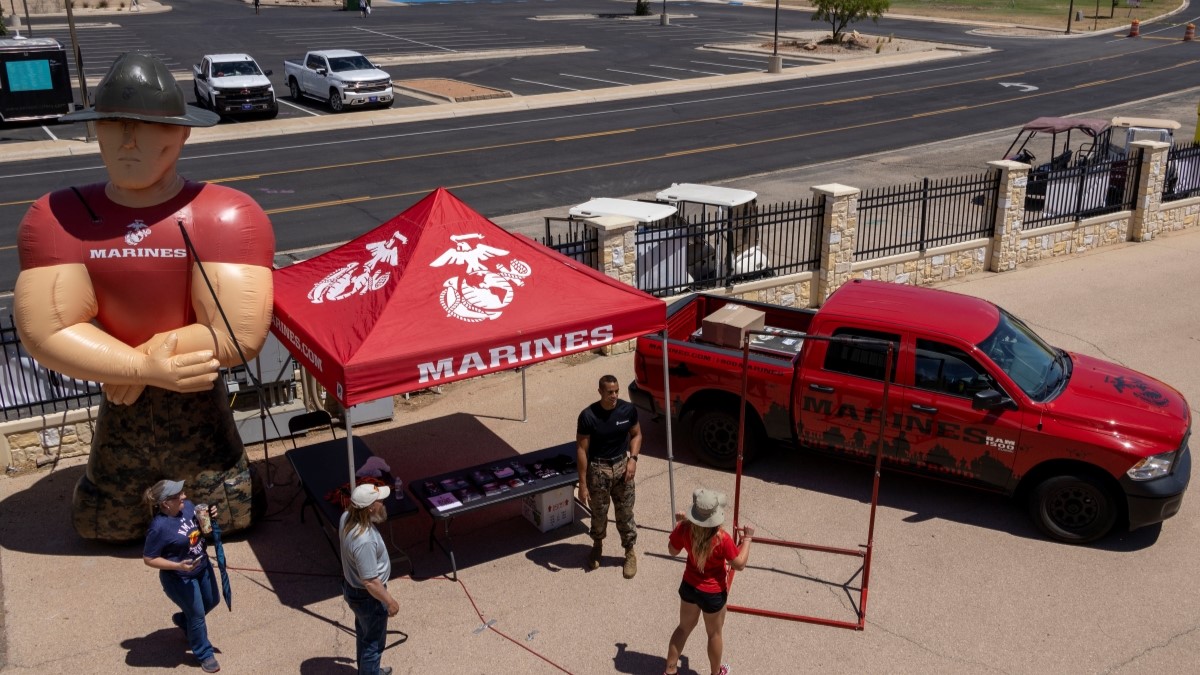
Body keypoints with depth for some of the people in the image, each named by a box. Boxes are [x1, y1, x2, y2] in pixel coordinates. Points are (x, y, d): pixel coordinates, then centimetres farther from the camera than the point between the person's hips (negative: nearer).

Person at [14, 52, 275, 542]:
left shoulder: (227, 216, -20)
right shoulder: (58, 219, -11)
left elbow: (239, 335, -27)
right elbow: (45, 332, -16)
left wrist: (128, 369, -19)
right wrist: (149, 370, -24)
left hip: (197, 408, -2)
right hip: (120, 407, 3)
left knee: (230, 517, 16)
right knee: (100, 526, 23)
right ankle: (150, 479, 52)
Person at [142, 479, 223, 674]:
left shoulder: (186, 506, -12)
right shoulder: (159, 528, -31)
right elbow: (148, 559, -22)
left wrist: (210, 516, -15)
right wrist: (178, 566, -30)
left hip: (202, 566, 7)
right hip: (180, 578, -7)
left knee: (212, 600, 26)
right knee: (197, 614, 10)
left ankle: (183, 620, 55)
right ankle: (204, 654, 33)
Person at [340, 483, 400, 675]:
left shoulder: (348, 517, -15)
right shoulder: (364, 541, -40)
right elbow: (370, 582, -29)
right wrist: (390, 601, -19)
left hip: (351, 587, 9)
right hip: (367, 597, -9)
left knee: (364, 634, 31)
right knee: (373, 643, 15)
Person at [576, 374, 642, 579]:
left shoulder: (628, 409, -11)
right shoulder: (588, 416, -20)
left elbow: (636, 434, 7)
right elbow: (581, 449, -13)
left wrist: (633, 459, -8)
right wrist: (583, 482, -12)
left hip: (622, 465, 2)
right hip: (598, 469, -2)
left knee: (625, 513, 11)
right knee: (598, 513, 16)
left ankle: (630, 553, 29)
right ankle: (597, 546, 43)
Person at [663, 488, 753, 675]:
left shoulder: (684, 528, -20)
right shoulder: (722, 539, -32)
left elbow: (672, 551, -2)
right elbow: (739, 564, -20)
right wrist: (747, 538, -11)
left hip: (689, 586, 4)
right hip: (713, 593, -4)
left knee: (684, 626, 26)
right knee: (714, 634, 21)